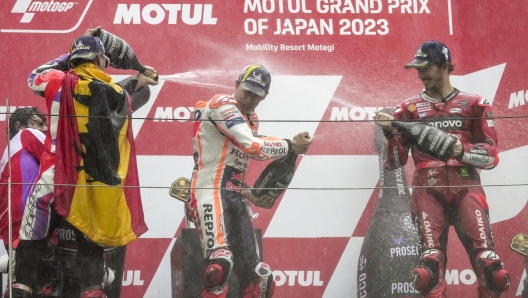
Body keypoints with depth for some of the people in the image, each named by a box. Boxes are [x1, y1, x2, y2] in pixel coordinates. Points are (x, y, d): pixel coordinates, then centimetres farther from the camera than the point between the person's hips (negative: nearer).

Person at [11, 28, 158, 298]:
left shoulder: (60, 83, -3)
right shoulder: (119, 94, 4)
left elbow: (34, 78, 19)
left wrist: (68, 56, 25)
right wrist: (137, 82, 40)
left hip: (58, 180, -2)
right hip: (98, 186, 2)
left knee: (32, 236, 8)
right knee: (91, 241, 15)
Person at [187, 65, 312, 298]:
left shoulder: (251, 121, 22)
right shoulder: (222, 104, -5)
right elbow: (252, 146, -16)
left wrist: (253, 196, 6)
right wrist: (291, 146, -4)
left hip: (235, 198, 9)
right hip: (211, 192, -9)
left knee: (256, 275, 7)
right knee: (221, 262, -29)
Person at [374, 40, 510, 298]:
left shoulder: (474, 104, 14)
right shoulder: (410, 108, 16)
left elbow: (491, 155, 7)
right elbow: (395, 162, 11)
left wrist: (462, 151, -11)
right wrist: (390, 132, -6)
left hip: (465, 185, 0)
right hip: (428, 188, 1)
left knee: (488, 263, -18)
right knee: (430, 263, -19)